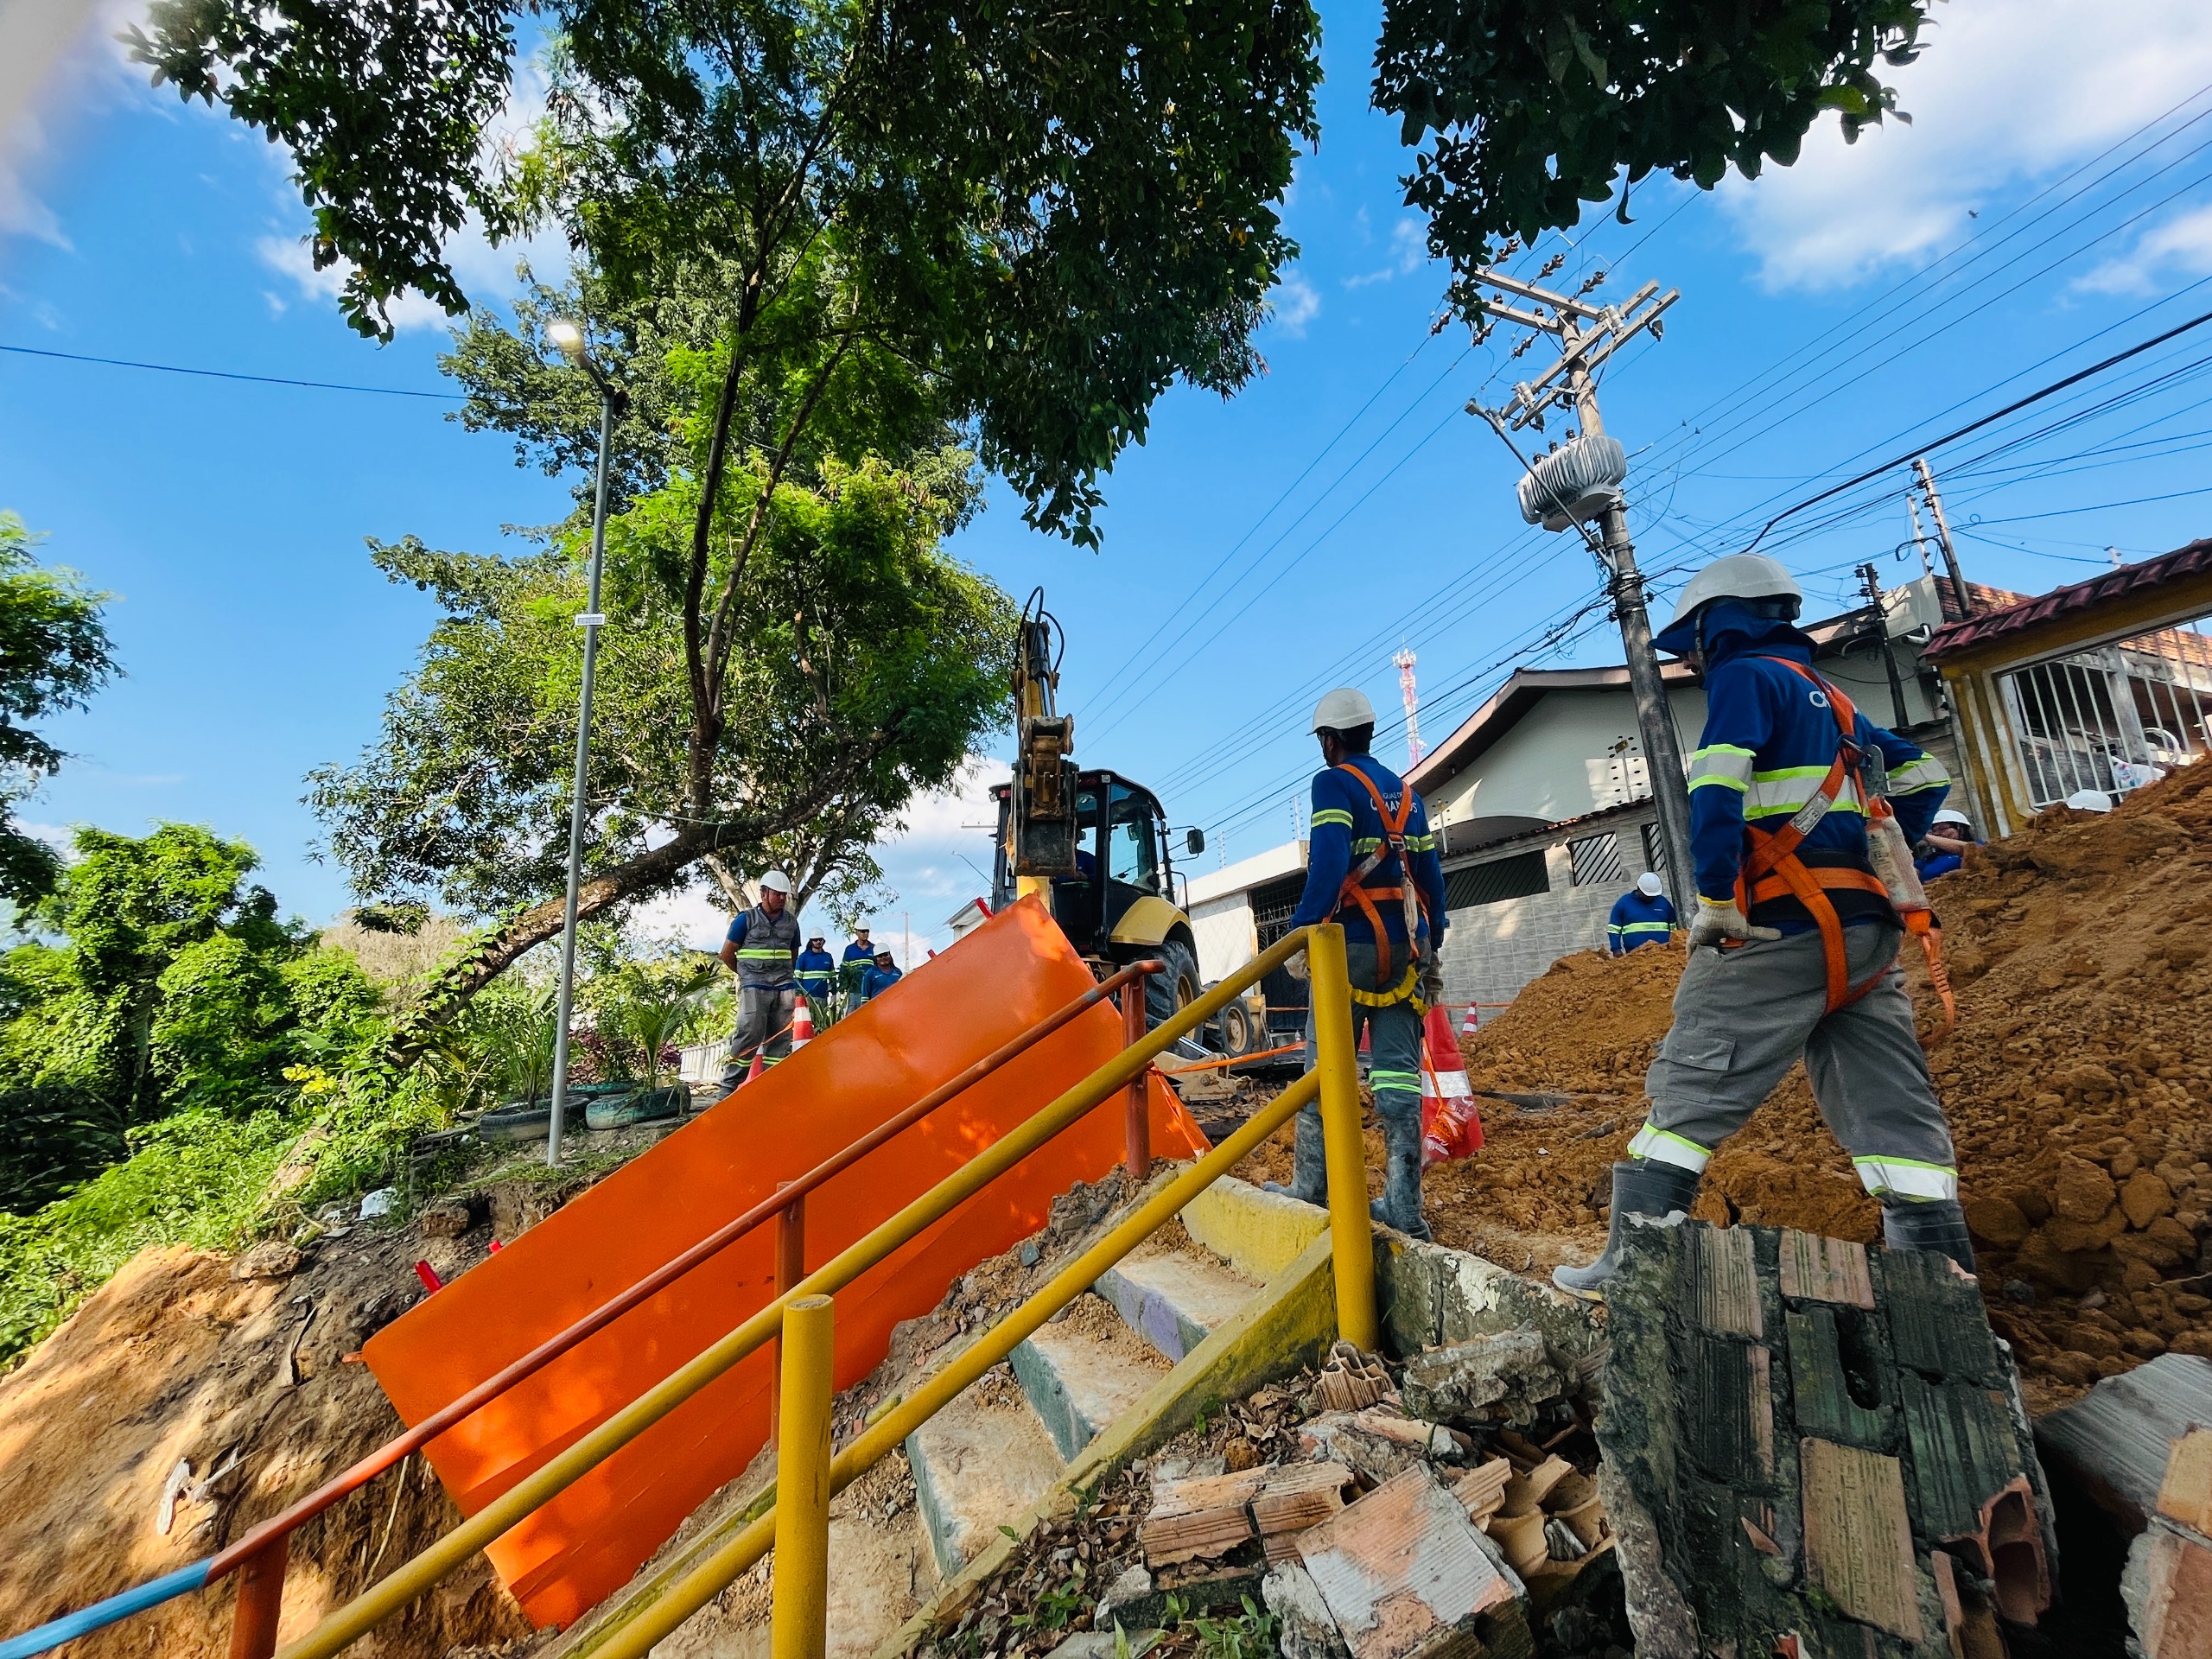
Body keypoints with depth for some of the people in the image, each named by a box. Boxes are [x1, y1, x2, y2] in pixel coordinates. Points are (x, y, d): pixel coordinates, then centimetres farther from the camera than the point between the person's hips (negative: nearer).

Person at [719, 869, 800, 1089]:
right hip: (754, 988, -4)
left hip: (784, 988, 4)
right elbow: (727, 954, 6)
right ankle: (729, 1084, -5)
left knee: (780, 1038, 3)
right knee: (750, 1034, -13)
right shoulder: (746, 919, 1)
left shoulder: (791, 922, 13)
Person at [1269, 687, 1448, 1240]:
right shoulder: (1405, 791, 17)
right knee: (1399, 1071, 4)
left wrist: (1301, 928, -19)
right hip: (1407, 946, 6)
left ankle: (1310, 1188, 8)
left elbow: (1328, 863, -20)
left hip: (1353, 943, -6)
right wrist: (1431, 947, 21)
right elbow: (1431, 876, 16)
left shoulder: (1333, 783, -4)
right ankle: (1403, 1205, 5)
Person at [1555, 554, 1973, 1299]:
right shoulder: (1826, 696, 24)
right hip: (1867, 929, 9)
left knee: (1692, 1090, -8)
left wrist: (1715, 898, -17)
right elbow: (1921, 776, 32)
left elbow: (1717, 787, -19)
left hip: (1783, 928, -9)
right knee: (1892, 1107, 10)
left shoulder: (1746, 674, -2)